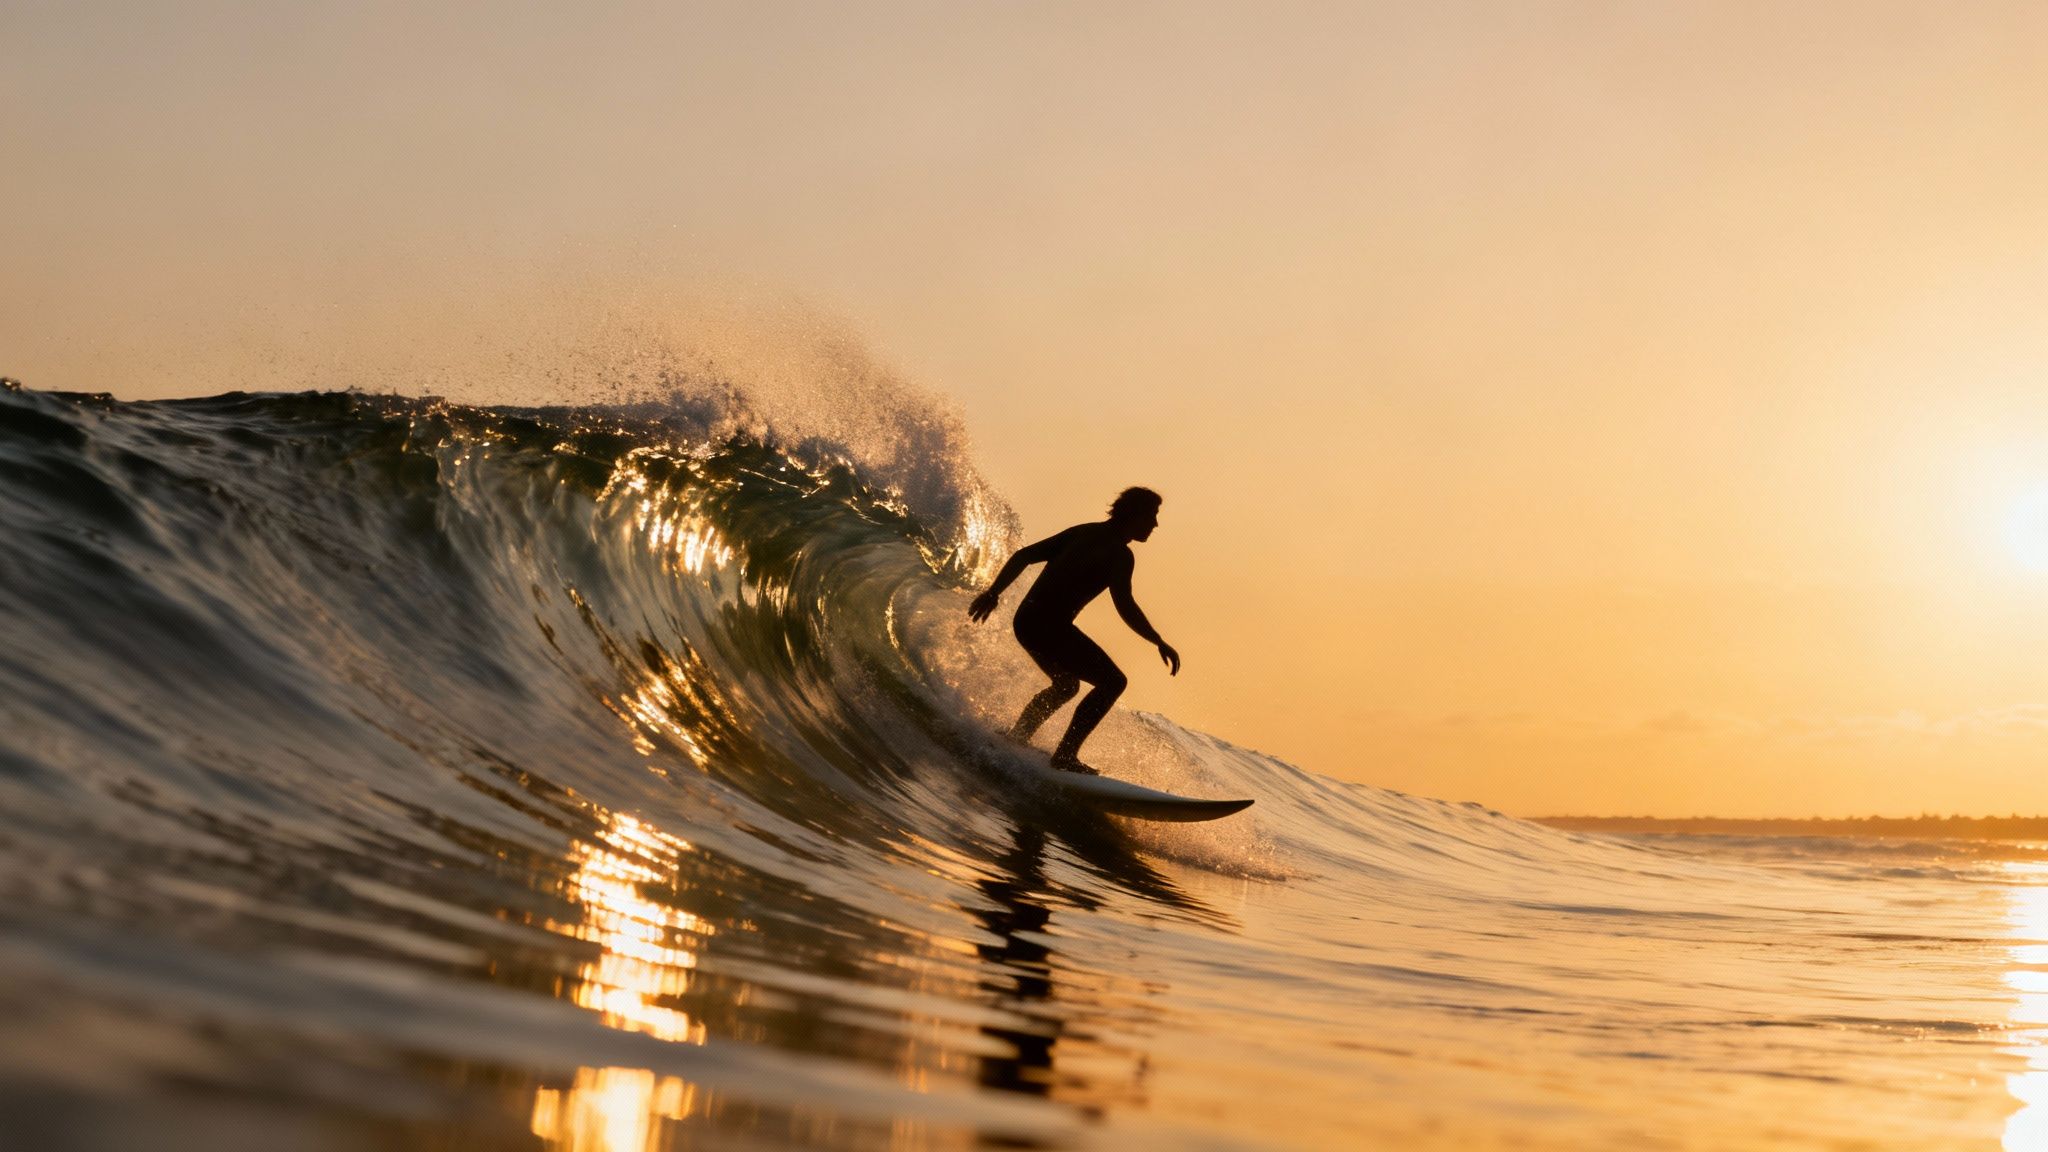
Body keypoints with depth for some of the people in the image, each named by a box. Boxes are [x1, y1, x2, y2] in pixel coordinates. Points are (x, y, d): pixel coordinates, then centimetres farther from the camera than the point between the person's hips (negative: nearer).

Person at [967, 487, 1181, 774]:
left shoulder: (1083, 533, 18)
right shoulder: (1120, 554, -7)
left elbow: (1023, 555, 17)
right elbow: (1124, 604, -21)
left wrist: (994, 592, 20)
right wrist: (1159, 643, -17)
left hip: (1025, 621, 9)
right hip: (1050, 626, -9)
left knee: (1066, 685, 29)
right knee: (1113, 681, -5)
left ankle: (1014, 740, 26)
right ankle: (1065, 755, -10)